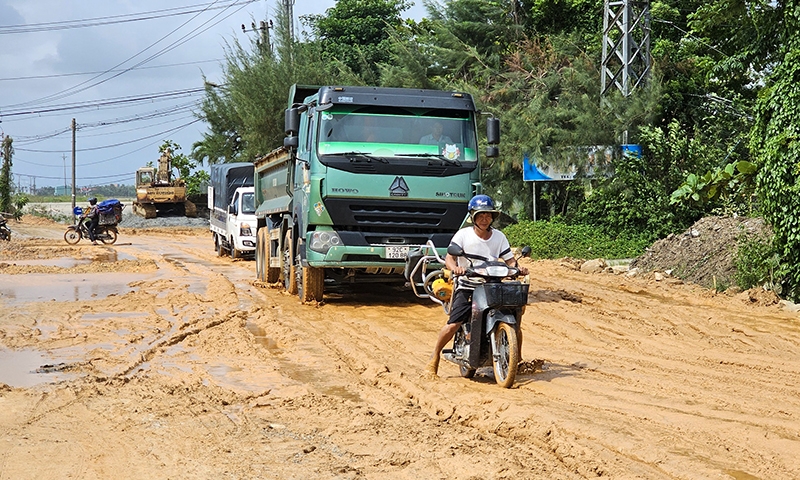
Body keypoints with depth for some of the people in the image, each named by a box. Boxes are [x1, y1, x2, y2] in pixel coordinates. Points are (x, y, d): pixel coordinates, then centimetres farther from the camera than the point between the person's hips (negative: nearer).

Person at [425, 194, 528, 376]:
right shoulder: (463, 234, -1)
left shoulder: (499, 237, 9)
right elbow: (449, 257, -8)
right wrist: (455, 267, -31)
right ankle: (434, 358, 3)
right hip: (467, 287, -3)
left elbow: (509, 259, 8)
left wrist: (518, 267, -15)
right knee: (453, 325, -19)